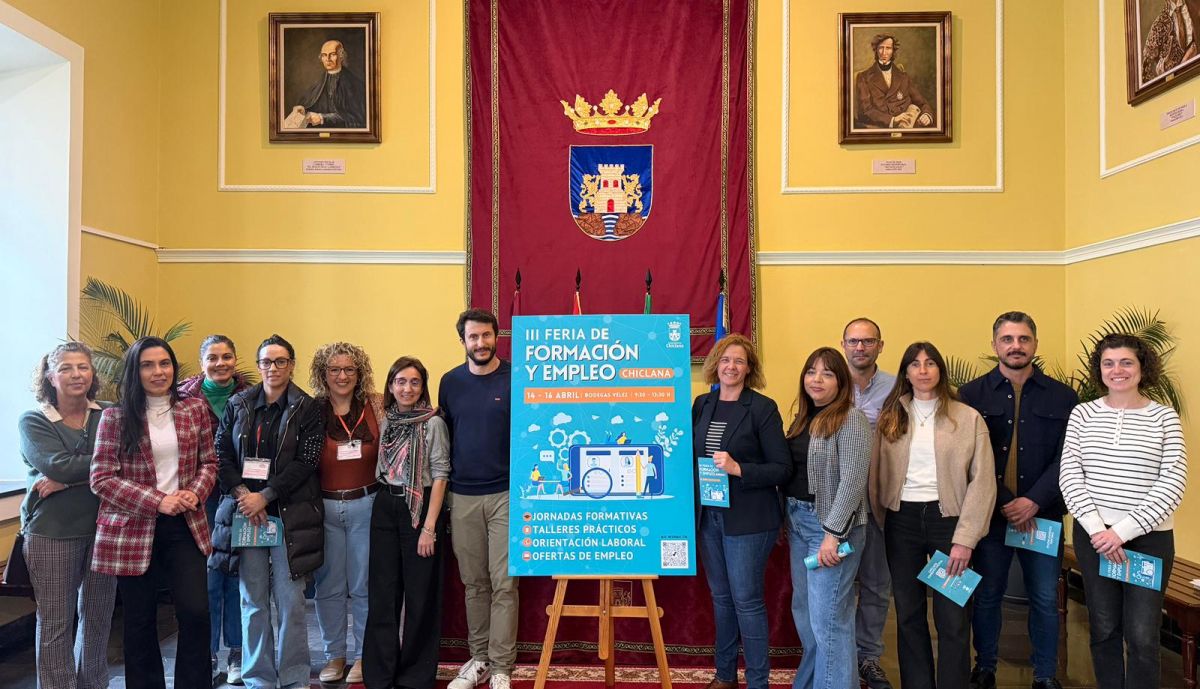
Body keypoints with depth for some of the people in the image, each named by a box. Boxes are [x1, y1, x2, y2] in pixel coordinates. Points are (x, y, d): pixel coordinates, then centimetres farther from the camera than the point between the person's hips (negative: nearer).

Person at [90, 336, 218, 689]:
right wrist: (156, 501, -17)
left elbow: (208, 463, 10)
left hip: (185, 526, 1)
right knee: (140, 621, 9)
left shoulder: (195, 409, 4)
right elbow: (102, 478, -6)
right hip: (132, 530, -1)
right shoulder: (115, 417, -3)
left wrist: (195, 493, -10)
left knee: (196, 612, -5)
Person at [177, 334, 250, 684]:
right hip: (202, 496, -1)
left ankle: (237, 653, 25)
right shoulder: (186, 398, -3)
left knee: (237, 574, 10)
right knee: (207, 575, 6)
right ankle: (207, 654, 23)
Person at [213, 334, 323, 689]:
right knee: (252, 600, 7)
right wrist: (241, 494, -7)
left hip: (290, 513, -2)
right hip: (245, 510, 3)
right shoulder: (238, 404, 10)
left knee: (290, 599, 0)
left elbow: (306, 461, -6)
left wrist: (264, 496, -12)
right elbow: (221, 453, 6)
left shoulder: (307, 408, 0)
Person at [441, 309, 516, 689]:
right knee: (474, 583, 12)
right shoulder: (450, 382, 7)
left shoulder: (516, 378, -3)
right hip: (462, 497, 3)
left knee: (503, 583, 1)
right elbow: (444, 435, 13)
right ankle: (478, 658, 25)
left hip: (506, 494, -3)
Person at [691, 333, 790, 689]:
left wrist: (738, 469, -24)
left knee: (746, 599, 0)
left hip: (748, 519, -5)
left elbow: (782, 469, -11)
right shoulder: (702, 404, 6)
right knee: (721, 596, 16)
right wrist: (693, 505, 1)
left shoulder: (763, 408, -9)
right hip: (709, 514, 6)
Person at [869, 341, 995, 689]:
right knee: (908, 613, 11)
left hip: (947, 518, -2)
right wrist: (881, 522, 0)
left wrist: (965, 538, -12)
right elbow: (877, 473, 7)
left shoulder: (969, 418, -1)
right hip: (902, 520, 3)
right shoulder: (889, 417, 7)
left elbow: (982, 480, -6)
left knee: (953, 618, 3)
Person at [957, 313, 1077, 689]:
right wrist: (1002, 504, -12)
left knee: (1045, 598, 10)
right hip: (988, 513, -1)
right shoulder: (972, 394, 0)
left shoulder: (1063, 397, 4)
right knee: (986, 595, 9)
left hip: (1043, 514, 1)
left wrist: (1034, 501, -13)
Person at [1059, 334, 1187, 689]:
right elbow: (1069, 475, -1)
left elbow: (1173, 483, -8)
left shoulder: (1164, 416, -2)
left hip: (1149, 537, -1)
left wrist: (1123, 530, -15)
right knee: (1104, 629, 11)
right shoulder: (1083, 414, 2)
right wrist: (1097, 528, -13)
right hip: (1093, 534, 2)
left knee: (1142, 636, 2)